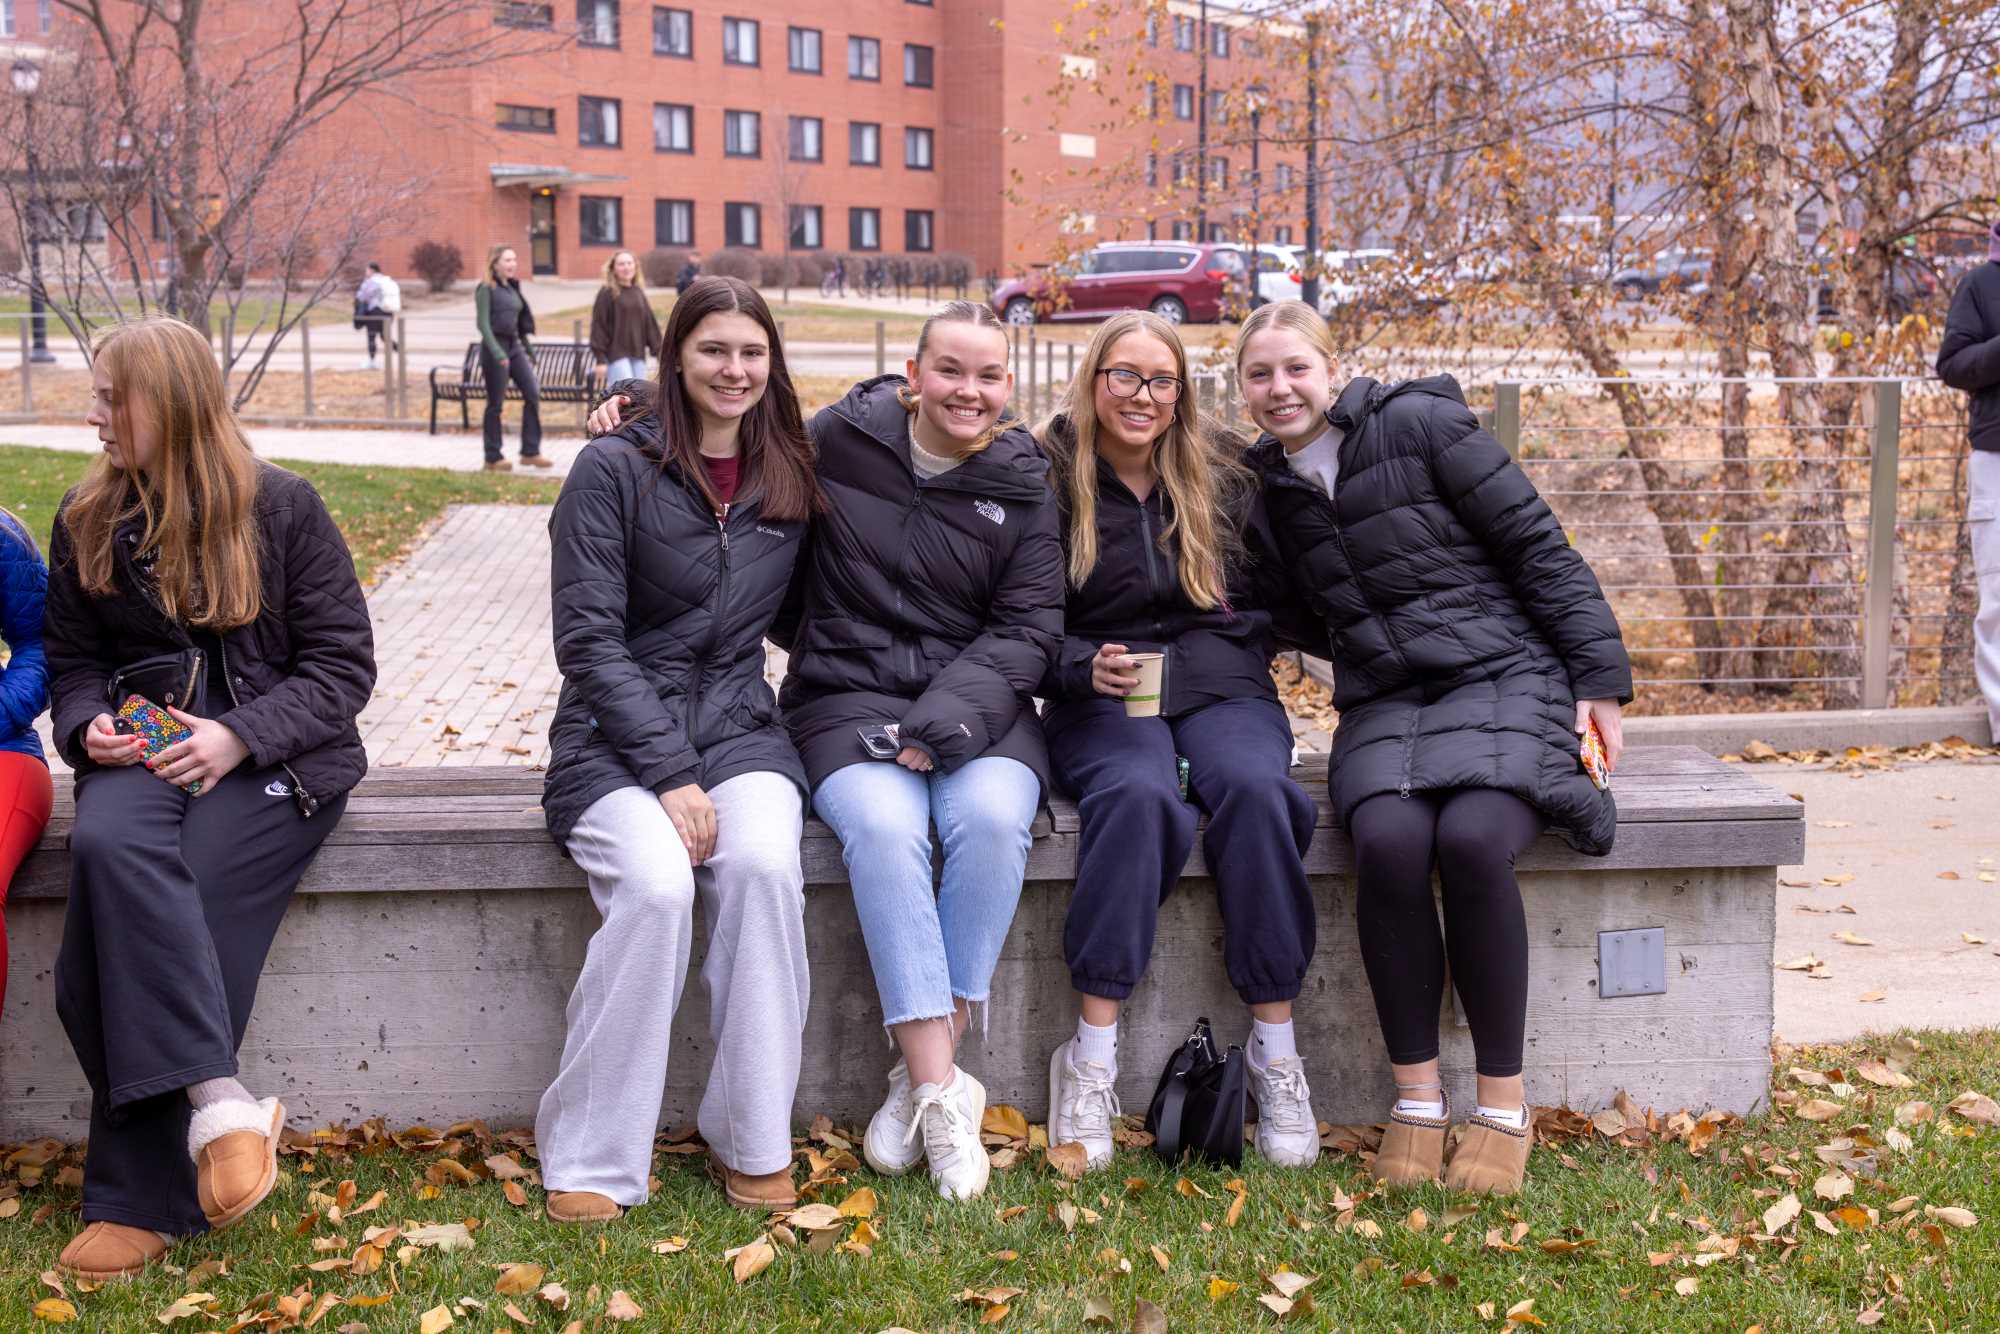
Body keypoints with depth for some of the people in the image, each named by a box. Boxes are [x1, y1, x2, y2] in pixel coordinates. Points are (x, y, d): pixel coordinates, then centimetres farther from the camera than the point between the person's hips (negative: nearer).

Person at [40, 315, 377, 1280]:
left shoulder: (280, 506, 0)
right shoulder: (88, 519, 13)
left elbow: (342, 664, -1)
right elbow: (70, 658, 19)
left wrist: (239, 735, -16)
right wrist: (89, 726, -4)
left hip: (271, 756, -3)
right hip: (141, 752, 3)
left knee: (136, 927, -29)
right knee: (108, 843, -34)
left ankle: (136, 1199, -23)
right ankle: (219, 1103, -37)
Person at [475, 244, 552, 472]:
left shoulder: (513, 288, 14)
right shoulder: (487, 289, -7)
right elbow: (483, 324, -14)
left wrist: (529, 351, 17)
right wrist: (497, 353, -23)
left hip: (515, 346, 7)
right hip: (494, 346, -7)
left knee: (533, 394, -3)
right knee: (495, 403, -1)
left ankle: (530, 451, 3)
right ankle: (493, 458, 8)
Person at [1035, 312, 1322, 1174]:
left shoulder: (1224, 487, 16)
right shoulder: (1050, 485, 7)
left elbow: (1276, 600, 18)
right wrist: (1085, 667, -16)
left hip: (1221, 690, 2)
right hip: (1101, 705, -2)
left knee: (1256, 788, -33)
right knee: (1140, 794, -37)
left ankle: (1276, 1051, -26)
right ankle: (1092, 1057, -34)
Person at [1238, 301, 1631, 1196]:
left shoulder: (1420, 424, -2)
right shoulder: (1272, 486, 13)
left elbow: (1538, 544, -2)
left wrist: (1600, 676, -5)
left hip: (1502, 677, -3)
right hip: (1382, 703, 3)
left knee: (1472, 838, -33)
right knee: (1387, 842, -31)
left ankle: (1503, 1105, -19)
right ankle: (1416, 1098, -19)